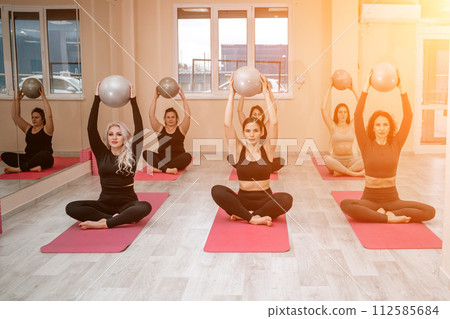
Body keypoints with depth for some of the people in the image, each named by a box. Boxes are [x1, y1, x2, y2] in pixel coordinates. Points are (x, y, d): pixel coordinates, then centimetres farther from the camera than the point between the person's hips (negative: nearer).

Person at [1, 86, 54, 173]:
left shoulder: (46, 129, -1)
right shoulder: (28, 128, 14)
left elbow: (49, 116, -19)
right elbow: (15, 116, 10)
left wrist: (43, 97, -19)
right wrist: (17, 99, 2)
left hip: (44, 160, -6)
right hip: (29, 158, 6)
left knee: (44, 154, -41)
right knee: (5, 155, -12)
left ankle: (19, 168, -33)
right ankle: (31, 167, -32)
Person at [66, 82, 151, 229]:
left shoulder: (131, 155, 0)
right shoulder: (102, 154, 5)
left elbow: (139, 129, -10)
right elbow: (91, 128, -3)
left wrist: (133, 101, -13)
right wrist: (97, 99, -6)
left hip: (127, 203, -3)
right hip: (105, 203, 3)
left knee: (145, 207, -36)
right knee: (71, 207, -22)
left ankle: (103, 223, -32)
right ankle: (120, 219, -27)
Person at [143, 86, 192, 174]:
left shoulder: (181, 129, 9)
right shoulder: (160, 129, 13)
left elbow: (187, 116, -5)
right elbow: (151, 115, 3)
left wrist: (183, 98, -6)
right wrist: (155, 97, 1)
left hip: (177, 159, -1)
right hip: (162, 159, 1)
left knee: (188, 156, -34)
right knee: (146, 153, -24)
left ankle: (159, 168, -35)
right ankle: (167, 169, -42)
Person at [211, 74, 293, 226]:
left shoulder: (267, 149, 0)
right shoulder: (238, 150, 1)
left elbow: (274, 122, -11)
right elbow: (227, 124, -10)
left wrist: (266, 93, -10)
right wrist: (231, 94, -9)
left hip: (265, 199, 0)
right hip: (242, 199, 0)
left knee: (286, 199, -32)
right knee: (217, 190, -27)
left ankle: (242, 214, -19)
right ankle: (254, 218, -26)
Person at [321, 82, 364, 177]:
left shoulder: (352, 125, 7)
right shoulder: (333, 126, 2)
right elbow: (323, 108, -7)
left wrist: (353, 90, 2)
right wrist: (329, 89, -3)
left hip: (350, 161, 2)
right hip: (335, 160, -2)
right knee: (326, 159, -37)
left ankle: (341, 172, -24)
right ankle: (353, 173, -31)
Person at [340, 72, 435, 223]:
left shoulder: (396, 144, 5)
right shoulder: (366, 145, 0)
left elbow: (408, 116, -2)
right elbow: (358, 115, -10)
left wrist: (401, 88, -8)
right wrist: (367, 87, -13)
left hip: (392, 199, 2)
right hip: (370, 199, -2)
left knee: (429, 211, -21)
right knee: (345, 205, -35)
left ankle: (385, 214, -16)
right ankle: (388, 217, -24)